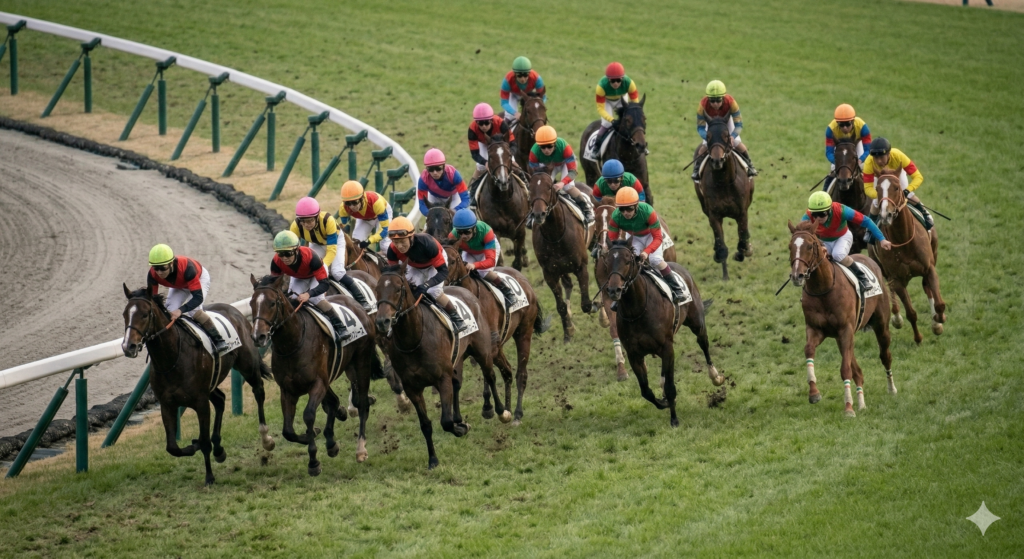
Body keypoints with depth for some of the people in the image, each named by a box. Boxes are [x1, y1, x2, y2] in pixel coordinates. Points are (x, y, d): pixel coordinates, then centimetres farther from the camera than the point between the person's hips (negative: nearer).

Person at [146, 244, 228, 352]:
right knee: (169, 311, -17)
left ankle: (218, 339, -12)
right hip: (178, 285, 5)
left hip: (200, 278, -5)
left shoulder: (186, 268, -46)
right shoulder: (153, 274, -33)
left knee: (194, 311, -28)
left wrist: (180, 310, -64)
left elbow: (198, 297, -48)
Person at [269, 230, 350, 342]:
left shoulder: (309, 256, -45)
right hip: (298, 277, 4)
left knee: (316, 298, -28)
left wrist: (308, 294, -62)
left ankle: (340, 327, -23)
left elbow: (324, 284, -45)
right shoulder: (276, 262, -34)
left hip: (317, 273, -4)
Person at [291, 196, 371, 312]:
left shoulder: (328, 220, -42)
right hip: (316, 245, 3)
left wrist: (323, 266, -50)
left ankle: (362, 301, -9)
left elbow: (332, 249, -39)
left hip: (335, 241, -3)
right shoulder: (296, 226, -33)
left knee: (337, 272, -20)